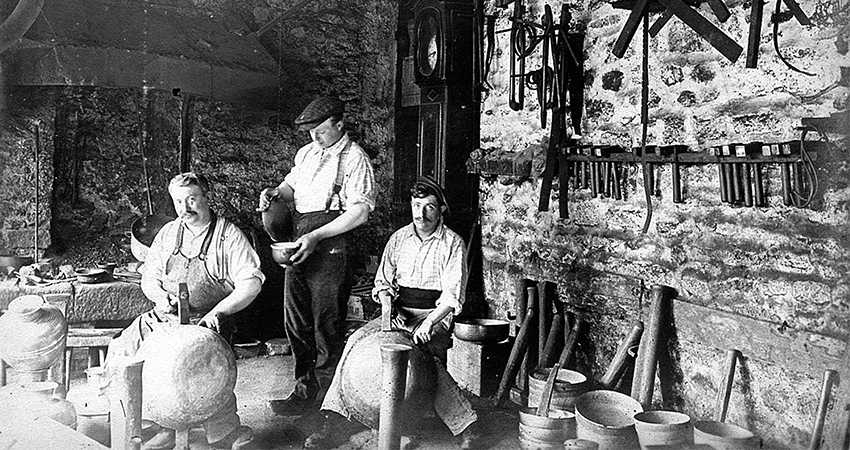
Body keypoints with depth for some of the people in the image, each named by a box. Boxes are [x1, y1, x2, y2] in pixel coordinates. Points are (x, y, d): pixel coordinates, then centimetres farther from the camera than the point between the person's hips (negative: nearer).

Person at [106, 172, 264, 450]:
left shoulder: (228, 235, -3)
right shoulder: (168, 232, 14)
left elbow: (251, 283, -10)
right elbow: (149, 278, 19)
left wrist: (217, 312, -20)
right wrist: (159, 296, -4)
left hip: (205, 322, -6)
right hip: (163, 317, 6)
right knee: (120, 350, -14)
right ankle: (165, 427, -3)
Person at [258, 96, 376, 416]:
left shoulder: (354, 158, -5)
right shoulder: (306, 152, 17)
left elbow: (360, 212, -13)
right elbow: (292, 186, 28)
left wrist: (316, 237, -19)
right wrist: (276, 192, 3)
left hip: (330, 244, -7)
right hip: (297, 241, 7)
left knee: (327, 321, -2)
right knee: (295, 318, 9)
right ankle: (305, 385, 20)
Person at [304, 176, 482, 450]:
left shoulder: (453, 244, -3)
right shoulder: (399, 239, 10)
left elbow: (452, 294, -11)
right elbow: (383, 282, 13)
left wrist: (428, 323, -25)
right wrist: (388, 309, -7)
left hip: (434, 316, -4)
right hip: (399, 312, 4)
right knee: (357, 340, -19)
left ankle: (469, 428, -23)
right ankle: (334, 424, -19)